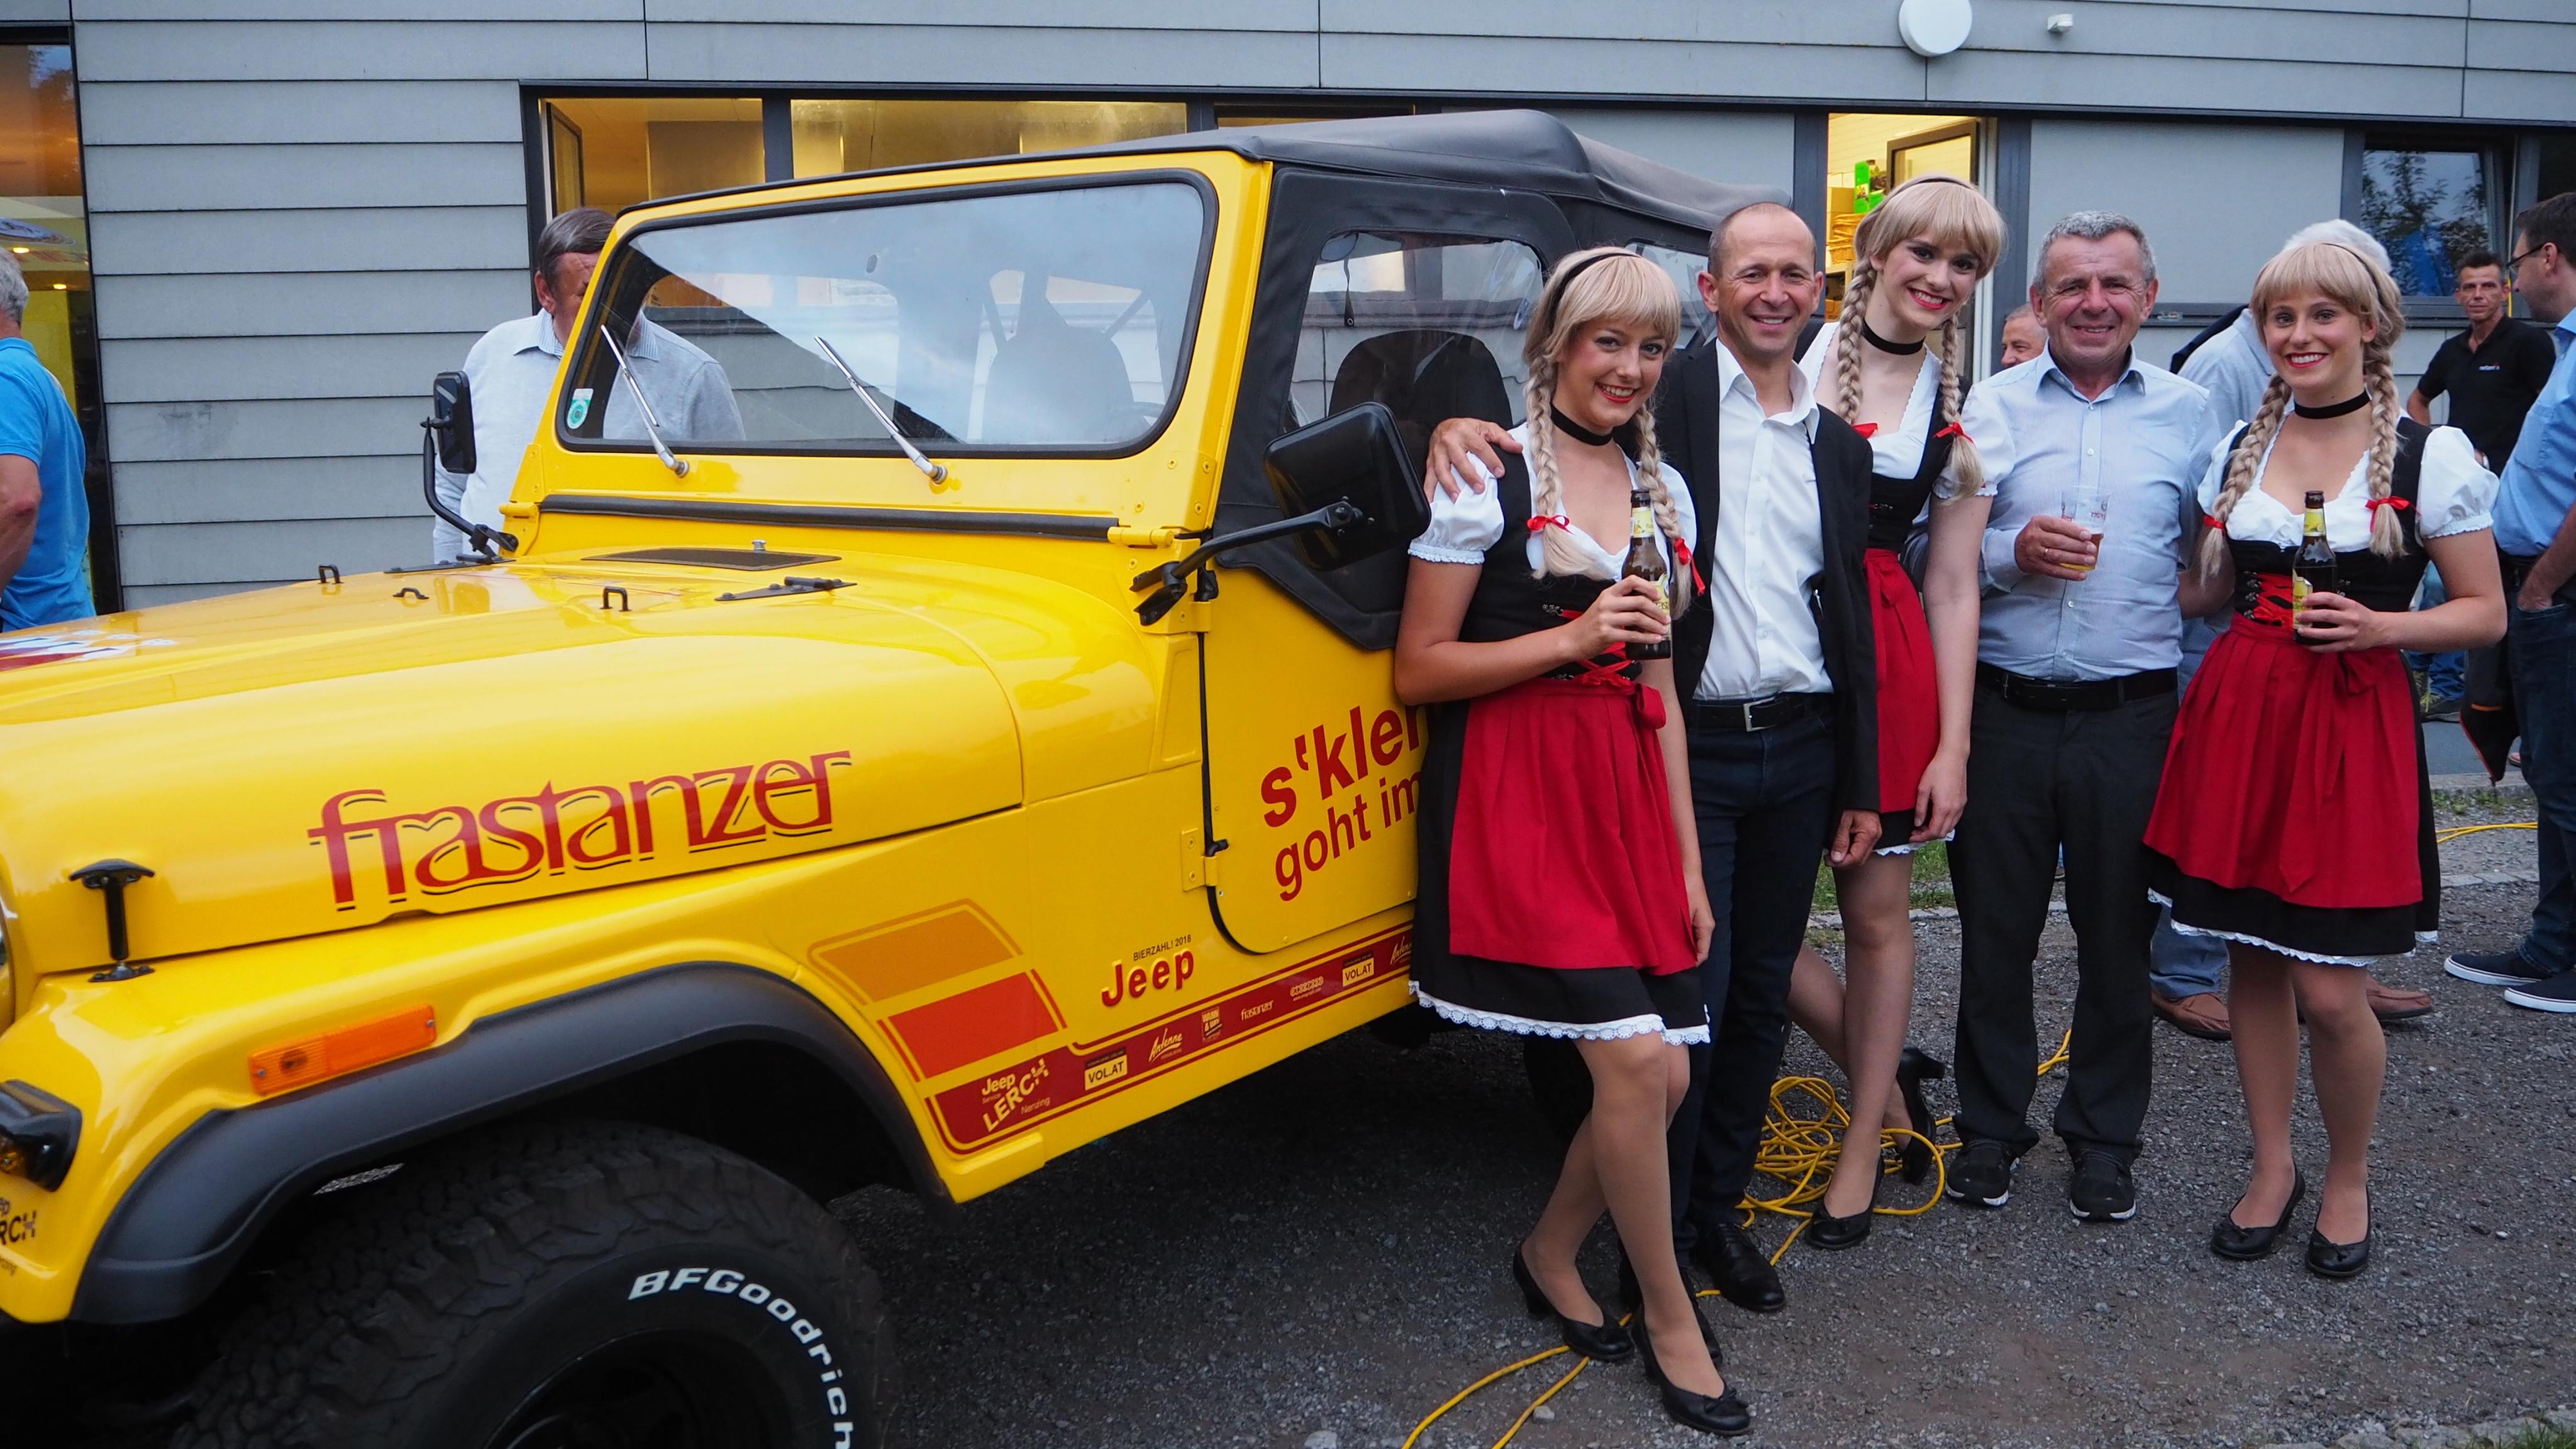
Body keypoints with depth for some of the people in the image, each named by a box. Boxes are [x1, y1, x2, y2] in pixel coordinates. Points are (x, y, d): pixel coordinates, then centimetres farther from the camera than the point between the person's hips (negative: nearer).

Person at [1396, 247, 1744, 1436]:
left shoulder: (1662, 489, 15)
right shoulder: (1487, 474, -4)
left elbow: (1658, 689, 17)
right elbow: (1417, 671, -7)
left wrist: (1688, 860, 13)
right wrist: (1572, 638, -15)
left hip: (1627, 791, 6)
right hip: (1516, 791, -6)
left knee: (1660, 1079, 2)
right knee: (1633, 1057, -12)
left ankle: (1551, 1254, 28)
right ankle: (1668, 1316, 10)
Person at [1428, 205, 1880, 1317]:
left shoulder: (1838, 444, 12)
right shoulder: (1663, 398, -3)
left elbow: (1852, 623, 13)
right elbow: (1547, 434, -6)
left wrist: (1861, 785, 12)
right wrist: (1458, 426, -31)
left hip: (1799, 750, 5)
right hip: (1689, 750, -5)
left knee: (1762, 996, 13)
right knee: (1687, 998, -4)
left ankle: (1719, 1207, 29)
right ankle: (1658, 1240, 12)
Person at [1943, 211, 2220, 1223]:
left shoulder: (2189, 412, 6)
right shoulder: (1990, 408, 4)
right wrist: (2011, 552, -14)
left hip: (2132, 718, 0)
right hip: (2004, 713, 0)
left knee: (2118, 937, 9)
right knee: (1994, 930, 8)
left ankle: (2104, 1140, 26)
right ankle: (1990, 1128, 26)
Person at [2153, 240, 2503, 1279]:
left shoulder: (2432, 453, -3)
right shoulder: (2237, 448, 9)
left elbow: (2486, 614, -2)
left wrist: (2379, 626, -17)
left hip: (2354, 724, -4)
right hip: (2238, 713, 4)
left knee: (2328, 990, -3)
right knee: (2252, 958, 10)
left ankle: (2347, 1182, 23)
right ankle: (2273, 1169, 27)